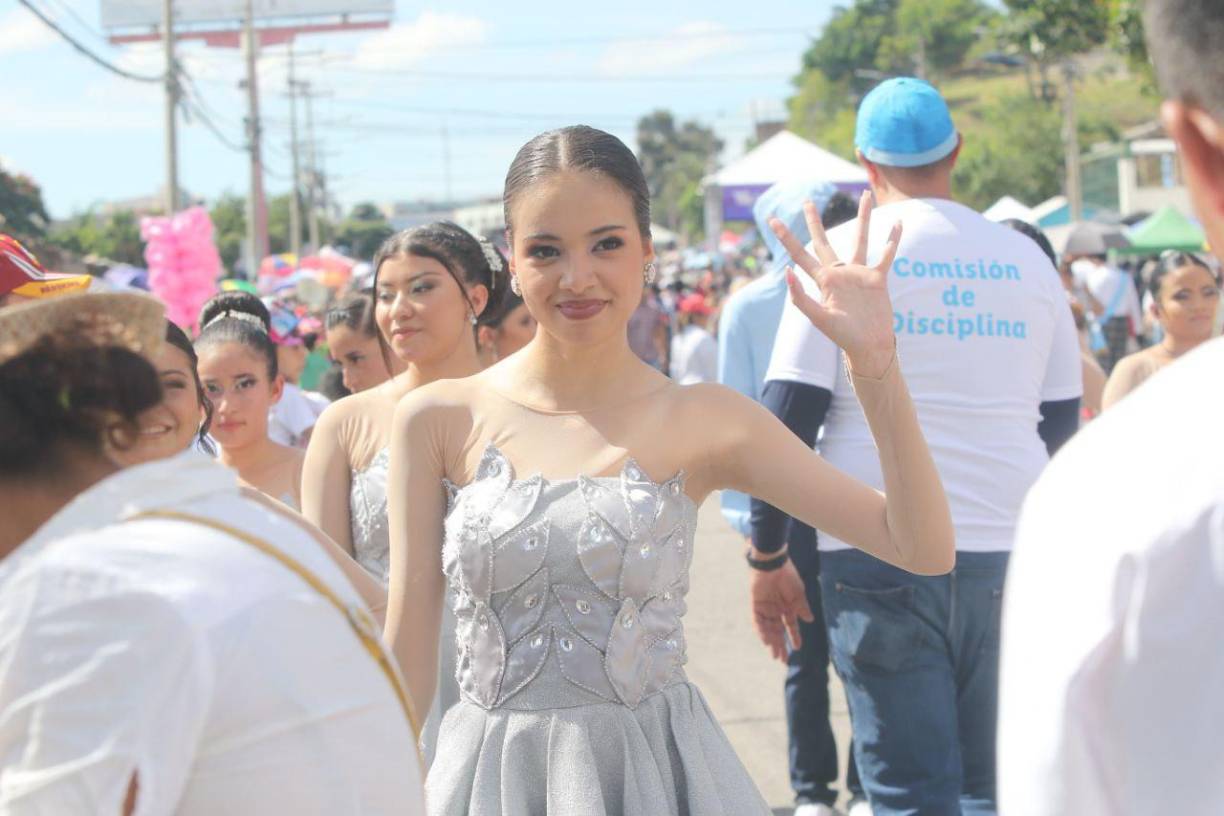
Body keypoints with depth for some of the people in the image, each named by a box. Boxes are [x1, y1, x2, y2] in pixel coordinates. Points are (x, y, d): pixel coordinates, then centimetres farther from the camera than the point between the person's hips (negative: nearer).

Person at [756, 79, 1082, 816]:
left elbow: (788, 414, -5)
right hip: (1012, 554, 3)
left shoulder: (847, 253, -1)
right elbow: (1061, 418, 15)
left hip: (882, 554, -3)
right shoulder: (1027, 260, 9)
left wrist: (767, 553, 3)